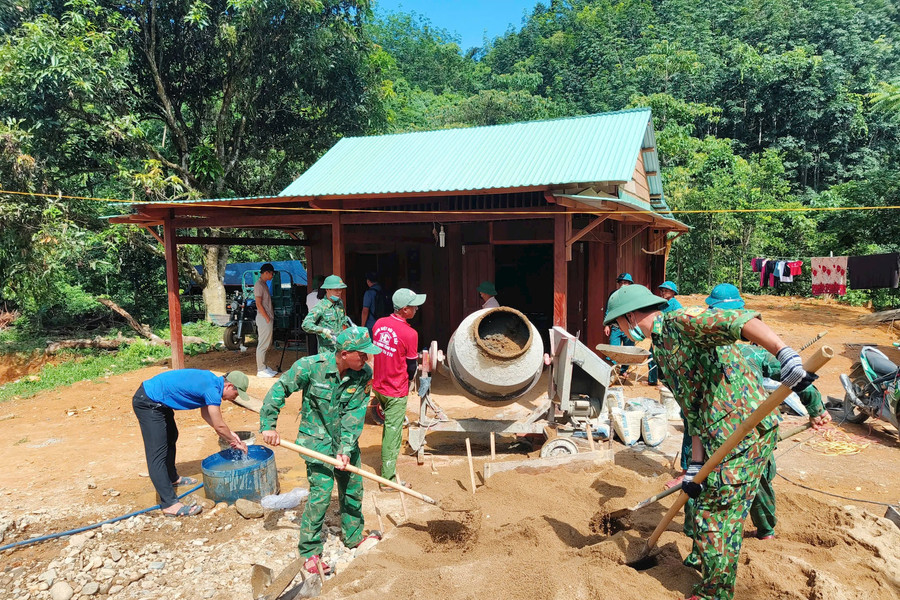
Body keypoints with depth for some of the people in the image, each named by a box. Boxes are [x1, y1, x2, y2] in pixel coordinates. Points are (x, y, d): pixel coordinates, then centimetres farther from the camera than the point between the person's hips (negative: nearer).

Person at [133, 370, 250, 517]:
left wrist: (229, 434, 14)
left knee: (171, 438, 26)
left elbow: (206, 413, 17)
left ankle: (172, 478, 45)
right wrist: (235, 442, 1)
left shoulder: (212, 381, 6)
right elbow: (219, 426, -15)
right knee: (158, 455, -12)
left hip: (158, 401, 11)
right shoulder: (212, 390, -22)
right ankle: (170, 504, -12)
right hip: (148, 403, -11)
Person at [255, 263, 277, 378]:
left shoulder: (264, 284, 16)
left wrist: (271, 318, 14)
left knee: (267, 344, 14)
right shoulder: (259, 285, -13)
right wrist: (267, 319, -16)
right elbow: (259, 304, -17)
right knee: (262, 345, -5)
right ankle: (261, 370, 0)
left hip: (268, 318, 10)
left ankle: (264, 367, 21)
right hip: (264, 319, -10)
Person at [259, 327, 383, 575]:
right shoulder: (311, 366, -24)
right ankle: (309, 551, 12)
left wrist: (346, 450, -22)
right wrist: (268, 425, -14)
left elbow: (354, 415, -16)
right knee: (321, 492, -8)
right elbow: (279, 389, -13)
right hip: (317, 438, -4)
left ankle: (353, 536, 39)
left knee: (353, 488, 15)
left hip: (347, 439, 4)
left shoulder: (364, 374, -15)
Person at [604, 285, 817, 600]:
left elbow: (740, 320, -28)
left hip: (746, 430, -10)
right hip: (722, 437, 10)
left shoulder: (679, 322, -12)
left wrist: (786, 356, -42)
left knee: (715, 518, 1)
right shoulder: (663, 349, 17)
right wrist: (695, 466, 9)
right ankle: (704, 561, 46)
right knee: (706, 510, 24)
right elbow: (695, 412, 15)